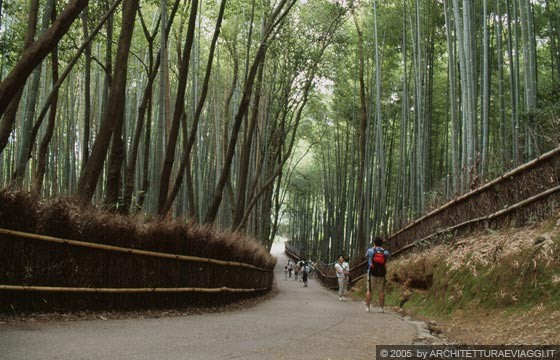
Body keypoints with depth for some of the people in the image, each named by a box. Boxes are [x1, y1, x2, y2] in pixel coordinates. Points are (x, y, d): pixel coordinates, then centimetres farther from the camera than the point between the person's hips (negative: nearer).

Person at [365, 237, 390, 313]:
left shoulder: (370, 251, -3)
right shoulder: (385, 252, 1)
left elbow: (366, 255, 19)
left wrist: (373, 247, 23)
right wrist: (382, 248, 21)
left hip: (372, 273, -2)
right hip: (381, 274, 2)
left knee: (369, 290, 3)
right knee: (381, 291, 7)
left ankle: (367, 307, -2)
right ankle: (381, 308, 4)